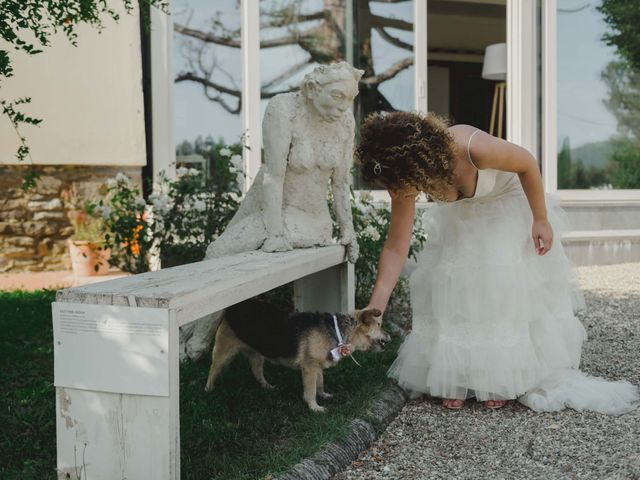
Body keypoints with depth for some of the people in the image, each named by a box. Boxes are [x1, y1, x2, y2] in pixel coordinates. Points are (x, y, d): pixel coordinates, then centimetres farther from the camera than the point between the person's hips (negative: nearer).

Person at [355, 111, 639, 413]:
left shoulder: (474, 149, -42)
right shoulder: (406, 179, -28)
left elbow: (527, 164, -22)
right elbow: (396, 248, -23)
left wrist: (541, 220, -14)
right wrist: (375, 307, -29)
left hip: (507, 209, -3)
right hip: (460, 218, 4)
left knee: (505, 289, -6)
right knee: (452, 289, -4)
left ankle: (502, 380, 9)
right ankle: (456, 379, 9)